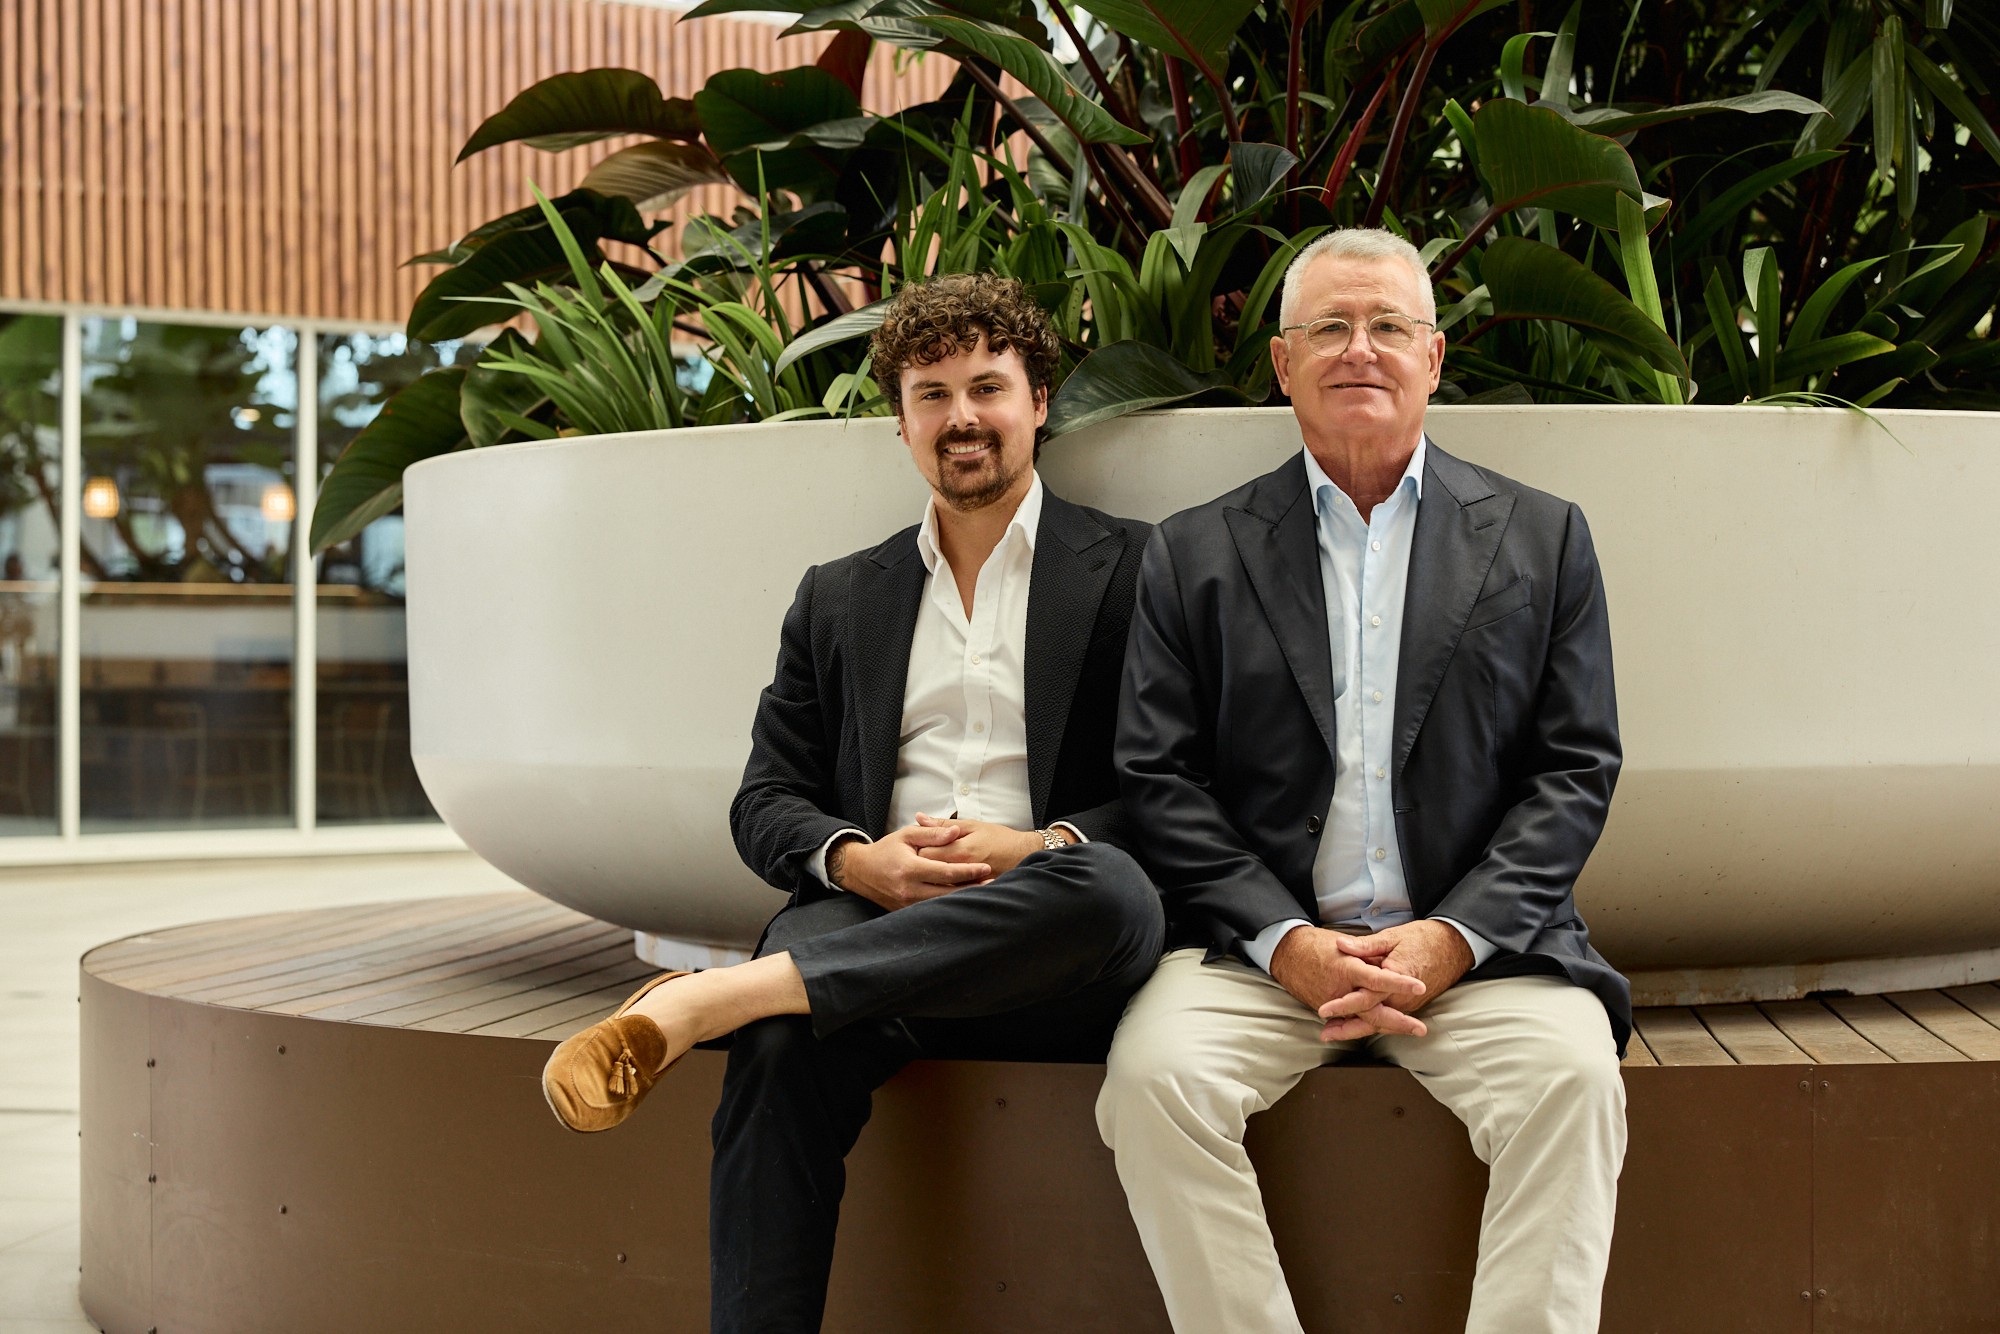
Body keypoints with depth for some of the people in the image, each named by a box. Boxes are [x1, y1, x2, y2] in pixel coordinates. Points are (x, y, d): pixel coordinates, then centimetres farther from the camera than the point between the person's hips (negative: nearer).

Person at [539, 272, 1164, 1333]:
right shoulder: (838, 600, 23)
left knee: (1107, 886, -38)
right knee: (784, 1052, -34)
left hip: (1051, 962, -1)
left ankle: (699, 1002, -38)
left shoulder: (1130, 569, 12)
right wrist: (858, 860, -7)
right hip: (874, 926, 2)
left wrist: (1040, 846, -15)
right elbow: (765, 803, 16)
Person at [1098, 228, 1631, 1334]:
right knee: (1153, 1073, -27)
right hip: (1259, 941, 0)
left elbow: (1576, 769, 5)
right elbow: (1158, 777, 4)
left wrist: (1451, 939, -9)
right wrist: (1285, 941, -11)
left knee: (1570, 1077, -29)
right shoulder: (1195, 555, 11)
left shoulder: (1542, 539, 12)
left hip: (1476, 943, 0)